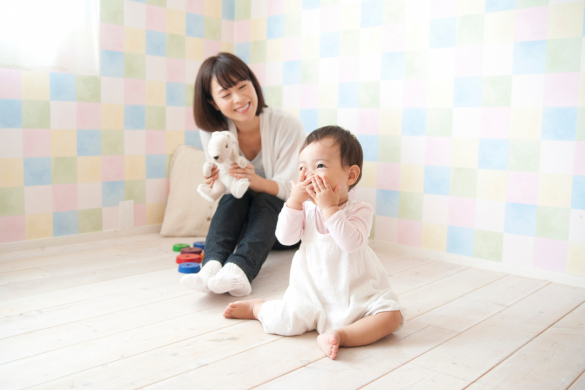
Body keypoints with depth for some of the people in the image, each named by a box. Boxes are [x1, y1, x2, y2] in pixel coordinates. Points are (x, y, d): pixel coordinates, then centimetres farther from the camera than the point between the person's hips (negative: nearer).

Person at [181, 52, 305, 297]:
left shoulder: (288, 126, -17)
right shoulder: (212, 131, -8)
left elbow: (292, 189, -16)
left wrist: (258, 181, -38)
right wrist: (214, 183, -29)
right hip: (238, 220, 2)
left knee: (264, 199, -34)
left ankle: (239, 271, -56)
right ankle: (212, 266, -49)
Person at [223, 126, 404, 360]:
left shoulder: (359, 210, -11)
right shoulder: (305, 209, 0)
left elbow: (351, 242, -28)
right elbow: (285, 237, -12)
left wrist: (329, 207, -29)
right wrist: (294, 200, -19)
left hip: (356, 294, -1)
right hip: (312, 293, 1)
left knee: (392, 316, -21)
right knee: (281, 321, -14)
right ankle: (256, 307, 17)